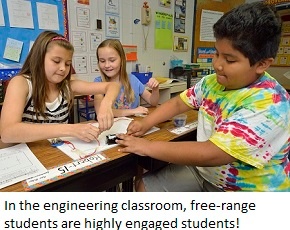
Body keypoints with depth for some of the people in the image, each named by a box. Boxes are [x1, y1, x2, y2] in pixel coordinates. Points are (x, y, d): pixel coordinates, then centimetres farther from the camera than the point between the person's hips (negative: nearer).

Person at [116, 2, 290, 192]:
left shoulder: (268, 104, -27)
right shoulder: (213, 81, -4)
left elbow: (211, 154, -33)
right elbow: (178, 103, 7)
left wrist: (148, 147, -26)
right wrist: (146, 123, -8)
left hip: (245, 189, -6)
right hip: (202, 170, 6)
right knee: (145, 188, 2)